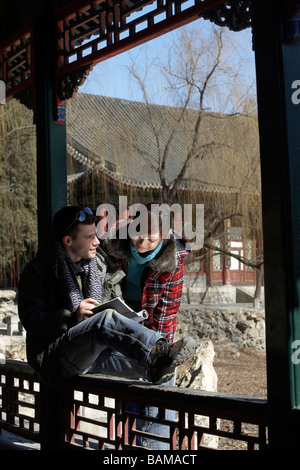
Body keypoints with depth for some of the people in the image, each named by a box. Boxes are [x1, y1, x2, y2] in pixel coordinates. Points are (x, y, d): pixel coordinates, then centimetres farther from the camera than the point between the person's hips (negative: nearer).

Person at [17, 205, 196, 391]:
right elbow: (32, 321, -10)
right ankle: (157, 354, -48)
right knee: (107, 318, -34)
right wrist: (73, 316, -23)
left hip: (93, 353, 7)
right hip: (54, 354, -7)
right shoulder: (38, 270, -2)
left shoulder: (97, 266, 18)